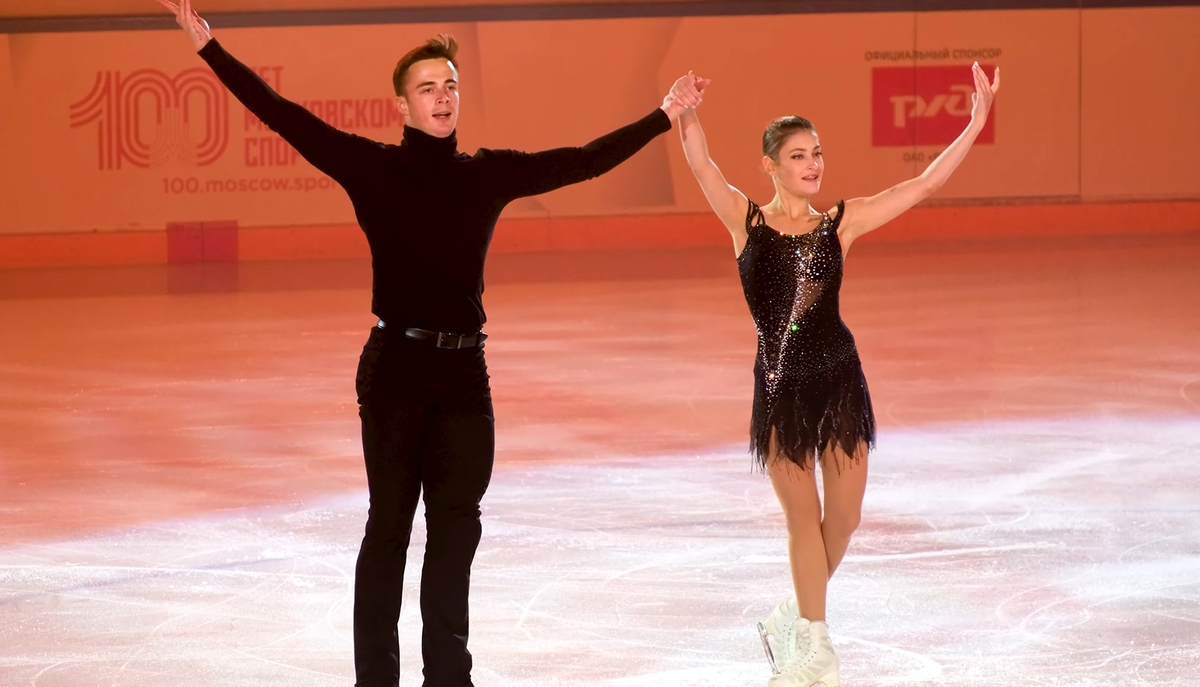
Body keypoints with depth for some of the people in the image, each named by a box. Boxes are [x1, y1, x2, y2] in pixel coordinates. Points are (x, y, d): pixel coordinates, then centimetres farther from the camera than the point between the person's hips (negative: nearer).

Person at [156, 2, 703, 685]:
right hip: (395, 368, -4)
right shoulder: (373, 167, -2)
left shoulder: (489, 173, 8)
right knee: (389, 526, 0)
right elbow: (285, 116, -6)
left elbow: (583, 161, 15)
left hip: (464, 372, 4)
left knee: (457, 526, 10)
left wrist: (664, 117, 17)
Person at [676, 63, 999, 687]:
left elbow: (923, 185, 0)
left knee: (843, 517, 6)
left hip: (839, 377, 2)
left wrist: (976, 124, -6)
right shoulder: (745, 220, -2)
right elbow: (701, 166, -18)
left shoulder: (840, 223, 2)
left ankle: (792, 622, 29)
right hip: (779, 383, -2)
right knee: (804, 515, 3)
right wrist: (686, 116, -39)